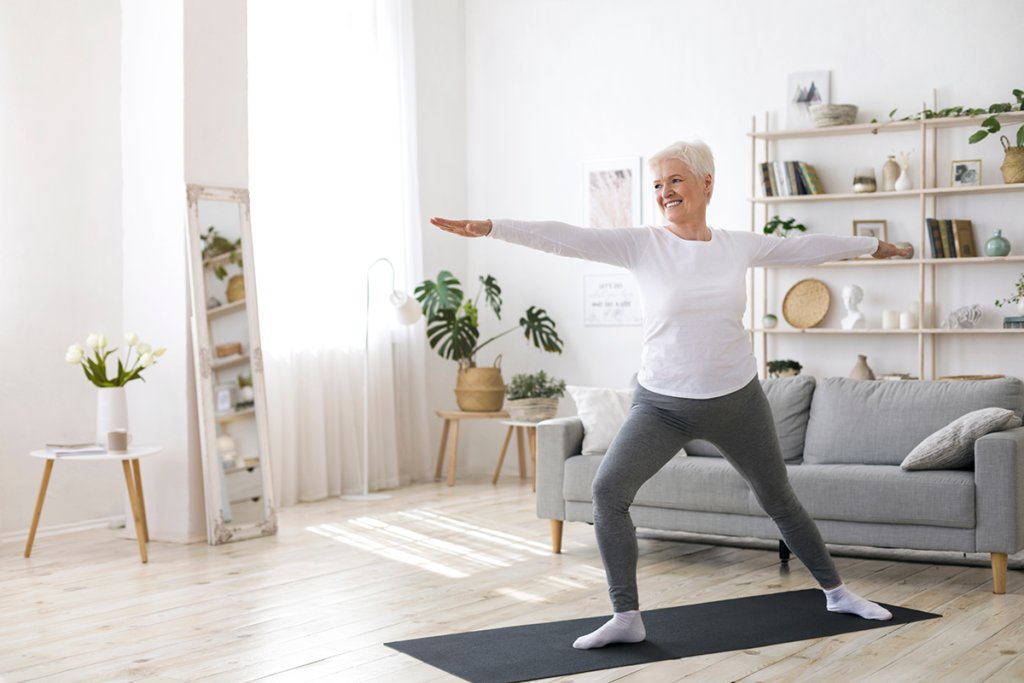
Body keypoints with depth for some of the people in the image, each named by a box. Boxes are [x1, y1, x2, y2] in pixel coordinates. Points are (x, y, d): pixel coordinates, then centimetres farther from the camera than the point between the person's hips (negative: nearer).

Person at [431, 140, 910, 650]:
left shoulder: (740, 246, 0)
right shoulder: (643, 245, -8)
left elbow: (805, 247, 14)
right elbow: (565, 238, -17)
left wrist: (870, 245, 26)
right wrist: (490, 228, -26)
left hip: (737, 401, 2)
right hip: (662, 402, -1)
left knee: (778, 500, 15)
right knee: (608, 490, -21)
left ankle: (836, 591, 38)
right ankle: (626, 618, -11)